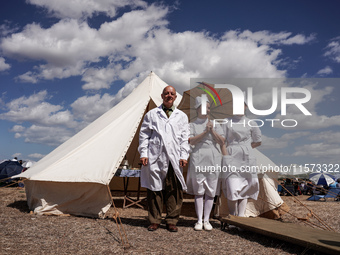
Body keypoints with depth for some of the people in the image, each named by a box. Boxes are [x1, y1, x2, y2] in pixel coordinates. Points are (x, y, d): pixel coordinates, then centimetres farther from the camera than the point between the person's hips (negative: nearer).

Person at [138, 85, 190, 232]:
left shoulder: (182, 116, 17)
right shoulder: (151, 114, 14)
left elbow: (185, 138, 12)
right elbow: (144, 135, 11)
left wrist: (184, 156, 0)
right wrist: (143, 153, 0)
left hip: (174, 159, 1)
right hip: (155, 158, 0)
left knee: (174, 190, -1)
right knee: (154, 189, 2)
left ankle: (172, 221, 10)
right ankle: (154, 220, 14)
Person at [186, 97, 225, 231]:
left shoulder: (215, 124, 11)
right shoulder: (192, 125, 6)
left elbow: (221, 142, 2)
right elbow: (191, 141, -10)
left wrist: (212, 131, -11)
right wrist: (205, 132, -18)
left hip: (213, 159, 2)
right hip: (198, 159, -2)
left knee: (210, 191, 3)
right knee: (198, 191, 0)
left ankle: (207, 220, 12)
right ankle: (199, 221, 8)